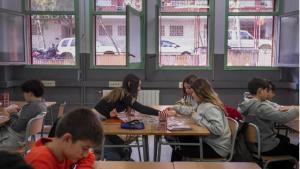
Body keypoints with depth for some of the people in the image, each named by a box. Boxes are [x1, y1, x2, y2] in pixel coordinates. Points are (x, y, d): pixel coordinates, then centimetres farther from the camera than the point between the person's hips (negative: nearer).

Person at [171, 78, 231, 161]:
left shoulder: (210, 108, -23)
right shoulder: (203, 104, 4)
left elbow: (218, 130, -32)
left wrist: (198, 118, -24)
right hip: (208, 141, 9)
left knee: (178, 151, -8)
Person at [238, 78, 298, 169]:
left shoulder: (247, 104, 0)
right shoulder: (260, 107, -29)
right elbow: (283, 118, -33)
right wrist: (296, 109, -16)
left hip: (254, 142, 9)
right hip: (265, 147, -9)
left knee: (285, 139, 33)